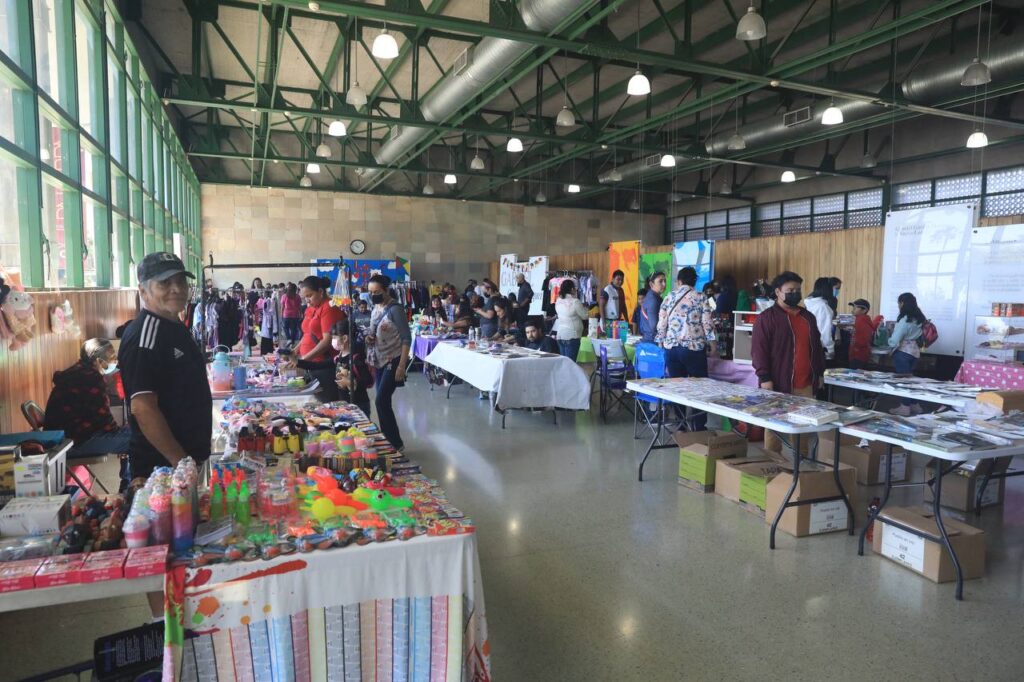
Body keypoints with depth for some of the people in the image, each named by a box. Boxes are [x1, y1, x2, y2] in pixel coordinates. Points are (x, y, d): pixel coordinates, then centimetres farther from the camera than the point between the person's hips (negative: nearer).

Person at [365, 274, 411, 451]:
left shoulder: (395, 309, -15)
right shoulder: (375, 308, 8)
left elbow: (407, 338, -17)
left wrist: (402, 366, -21)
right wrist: (368, 337, -3)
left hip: (393, 361, -8)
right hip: (380, 361, 8)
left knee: (381, 402, -12)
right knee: (383, 402, 9)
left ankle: (396, 444, -2)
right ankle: (388, 440, 20)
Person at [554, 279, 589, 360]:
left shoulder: (558, 301, 5)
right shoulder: (575, 301, -13)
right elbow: (584, 316, -5)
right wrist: (584, 308, 15)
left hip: (560, 334, 7)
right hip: (572, 335, -7)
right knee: (570, 361, -3)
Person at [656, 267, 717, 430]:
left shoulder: (669, 298, 7)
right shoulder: (700, 297, 0)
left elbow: (661, 325, 7)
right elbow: (707, 323, -4)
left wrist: (661, 343, 18)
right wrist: (711, 343, 5)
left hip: (671, 347, 3)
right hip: (694, 348, -3)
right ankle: (699, 426, 8)